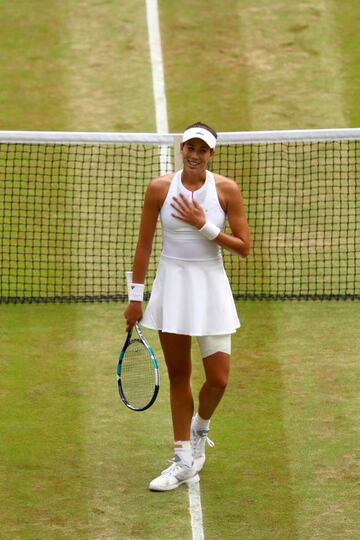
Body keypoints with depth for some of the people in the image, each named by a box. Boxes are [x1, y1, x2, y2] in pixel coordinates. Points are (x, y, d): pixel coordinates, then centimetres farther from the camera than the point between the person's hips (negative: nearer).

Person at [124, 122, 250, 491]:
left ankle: (200, 429, 28)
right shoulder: (160, 188, -4)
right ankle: (183, 462, 16)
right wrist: (136, 297, 2)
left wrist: (204, 226, -17)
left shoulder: (226, 190, -5)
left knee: (218, 378, -5)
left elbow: (243, 247, -5)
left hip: (210, 286, 0)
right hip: (171, 284, 1)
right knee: (178, 376, 7)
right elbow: (144, 244, 2)